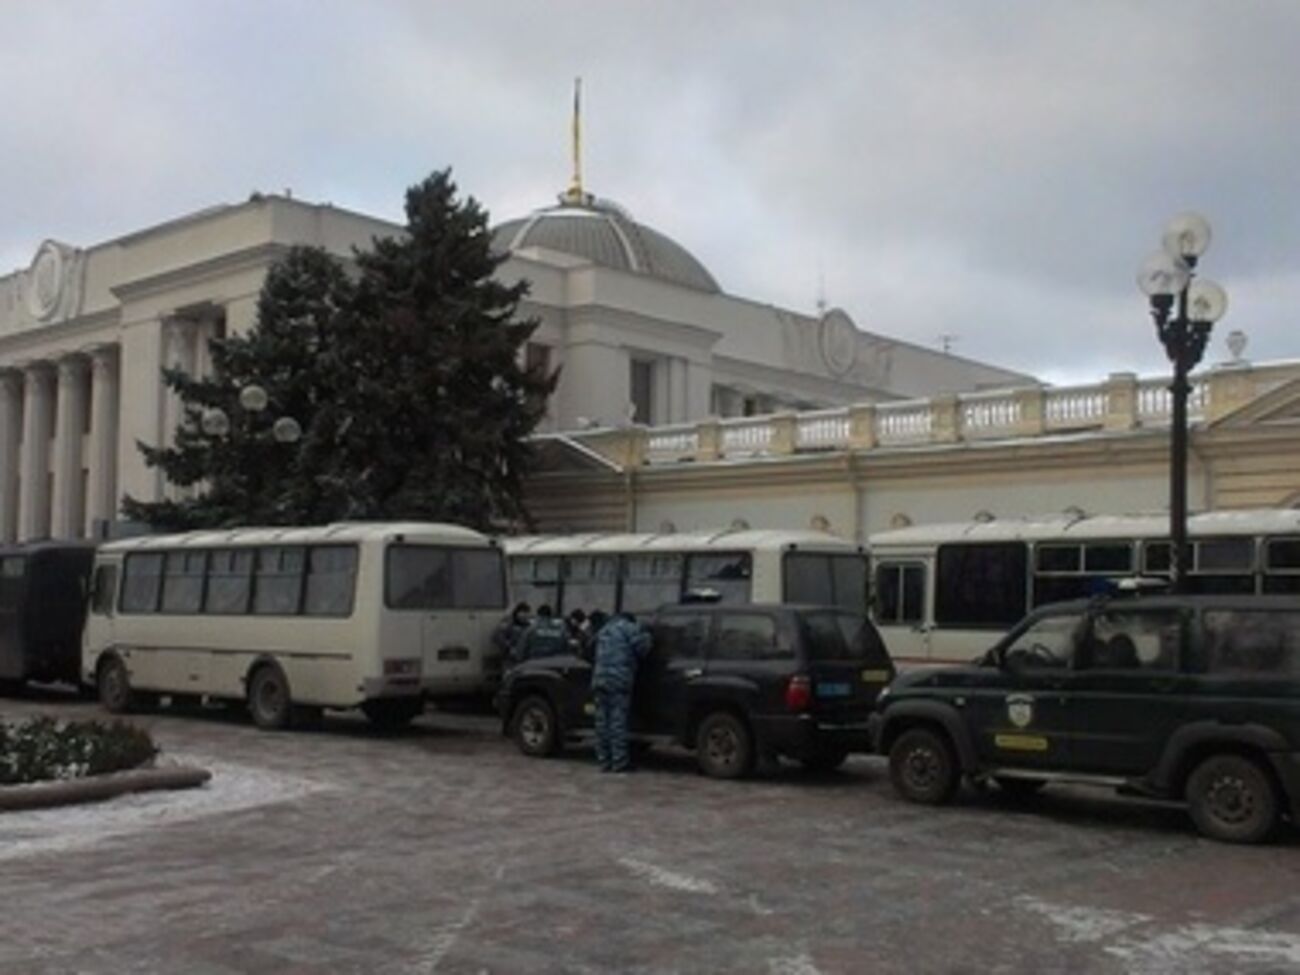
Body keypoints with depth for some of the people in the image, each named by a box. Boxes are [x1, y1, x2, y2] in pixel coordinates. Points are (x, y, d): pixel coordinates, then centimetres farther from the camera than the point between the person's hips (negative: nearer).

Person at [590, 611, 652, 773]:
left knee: (602, 721, 7)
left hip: (599, 680, 7)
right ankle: (620, 761, -8)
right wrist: (645, 636, 13)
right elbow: (642, 648, -6)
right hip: (619, 681, -7)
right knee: (618, 720, -7)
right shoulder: (629, 628, 2)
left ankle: (604, 760, 9)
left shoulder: (603, 631, 25)